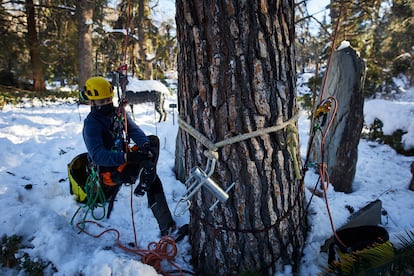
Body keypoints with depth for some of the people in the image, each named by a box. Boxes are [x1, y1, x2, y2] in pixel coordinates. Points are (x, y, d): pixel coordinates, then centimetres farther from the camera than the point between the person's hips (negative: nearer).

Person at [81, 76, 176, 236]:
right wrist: (127, 157, -49)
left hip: (122, 158, 9)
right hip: (108, 170, -8)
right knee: (153, 180, -28)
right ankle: (166, 226, -30)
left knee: (153, 140, -8)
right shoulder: (91, 124, -20)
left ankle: (145, 181, -26)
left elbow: (134, 130, -6)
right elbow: (98, 155, -34)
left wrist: (145, 144, -31)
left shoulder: (119, 113, 5)